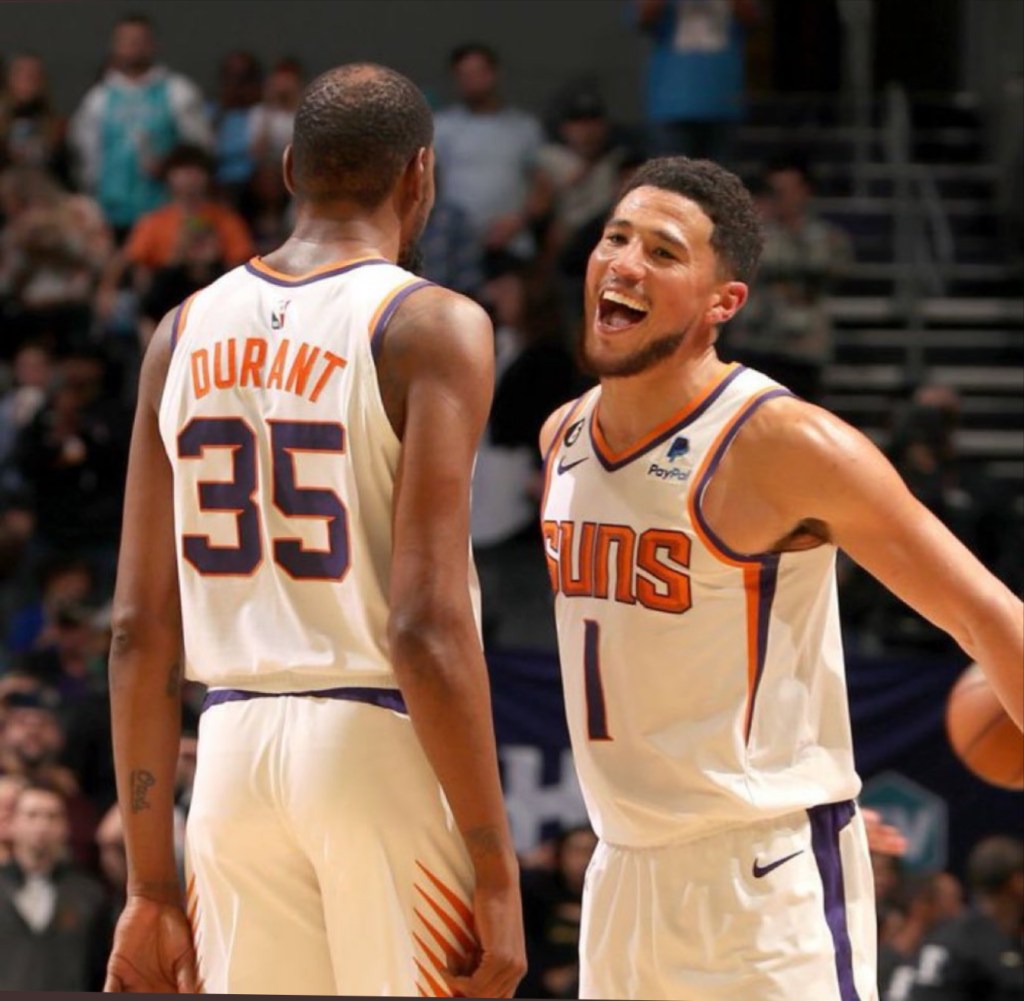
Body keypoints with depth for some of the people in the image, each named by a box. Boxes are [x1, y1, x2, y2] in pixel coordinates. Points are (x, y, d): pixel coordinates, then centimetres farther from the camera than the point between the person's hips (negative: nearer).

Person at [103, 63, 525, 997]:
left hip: (235, 748, 5)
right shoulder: (431, 327, -7)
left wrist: (151, 886, 14)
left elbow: (139, 632, 8)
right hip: (382, 745, -5)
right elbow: (427, 626, -15)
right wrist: (497, 873, -11)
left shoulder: (186, 334, 9)